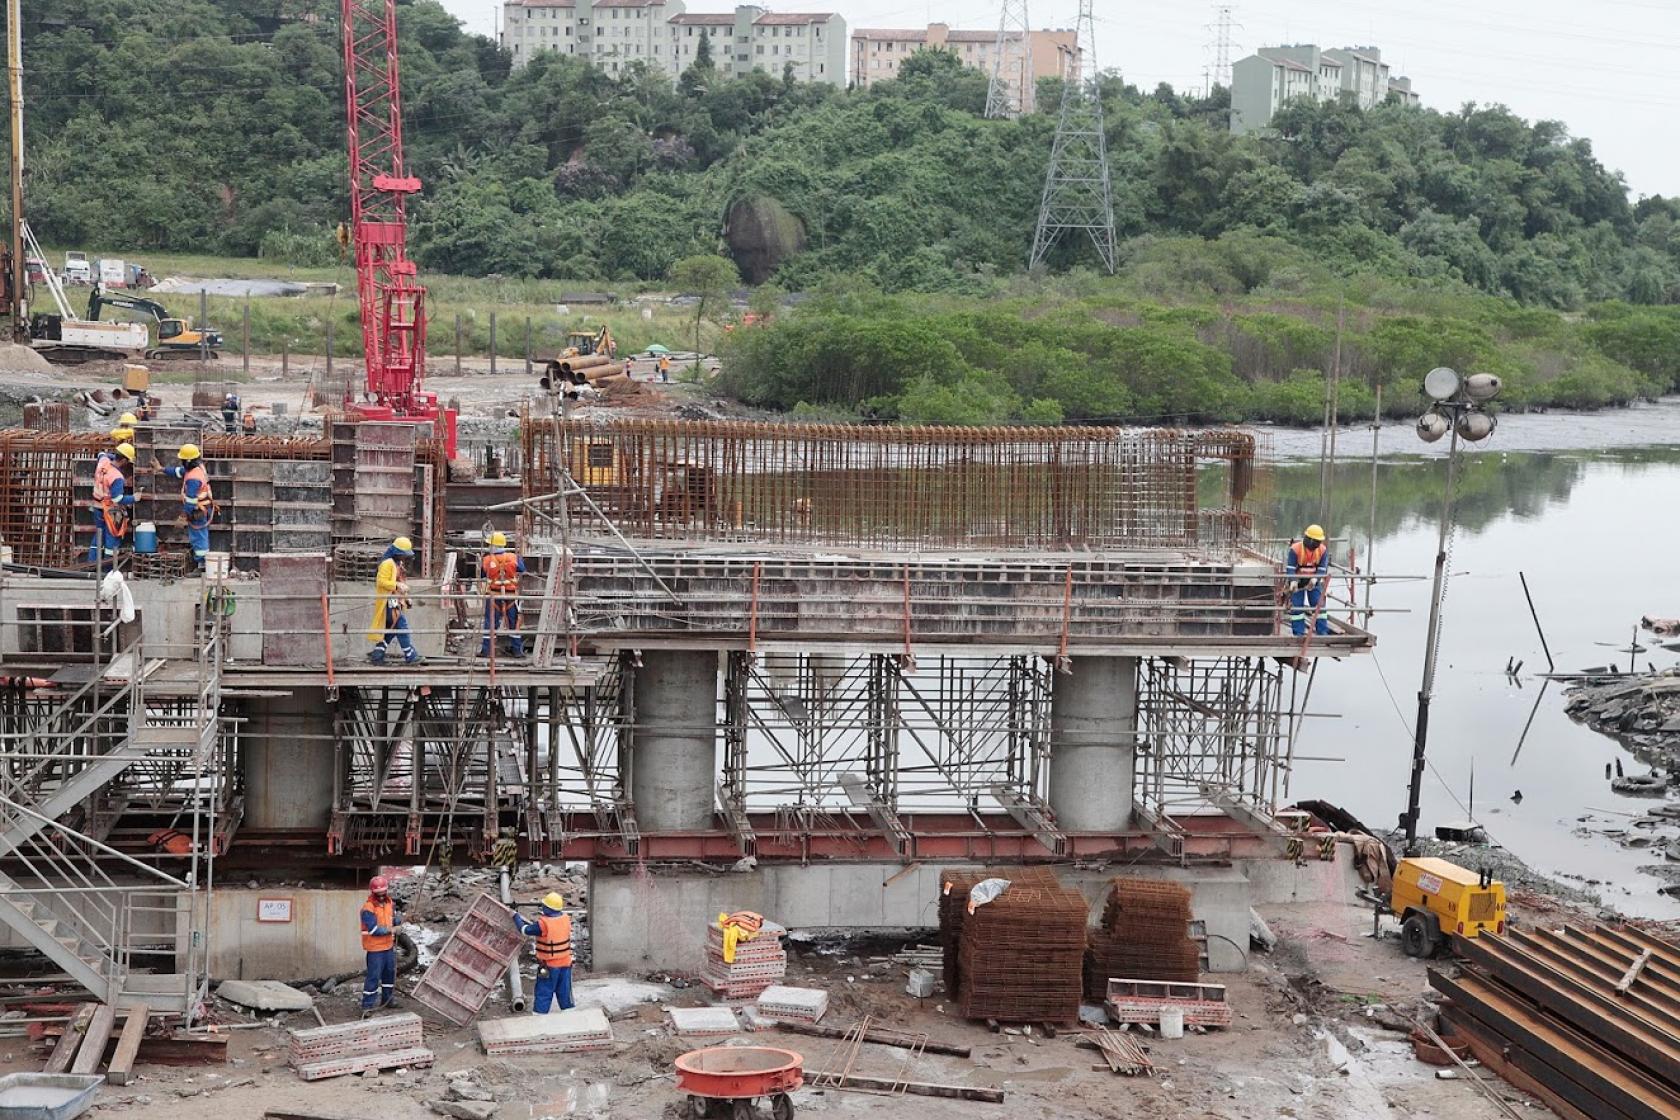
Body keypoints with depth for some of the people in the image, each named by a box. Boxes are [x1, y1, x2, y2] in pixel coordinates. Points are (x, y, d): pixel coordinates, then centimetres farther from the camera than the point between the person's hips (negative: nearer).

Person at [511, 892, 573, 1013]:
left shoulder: (544, 923, -23)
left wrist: (516, 916, 5)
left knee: (543, 993, 5)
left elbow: (525, 930, -10)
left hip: (549, 965, -5)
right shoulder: (566, 919, -6)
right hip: (565, 963, 5)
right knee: (564, 991, 15)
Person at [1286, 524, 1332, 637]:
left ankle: (1322, 632, 3)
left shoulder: (1322, 550, -12)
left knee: (1319, 605, -2)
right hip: (1298, 581, -3)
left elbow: (1322, 568, -12)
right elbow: (1290, 568, -22)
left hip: (1313, 582, 3)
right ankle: (1298, 632, 4)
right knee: (1296, 606, -3)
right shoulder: (1295, 549, -23)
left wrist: (1315, 579, -31)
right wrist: (1293, 581, -38)